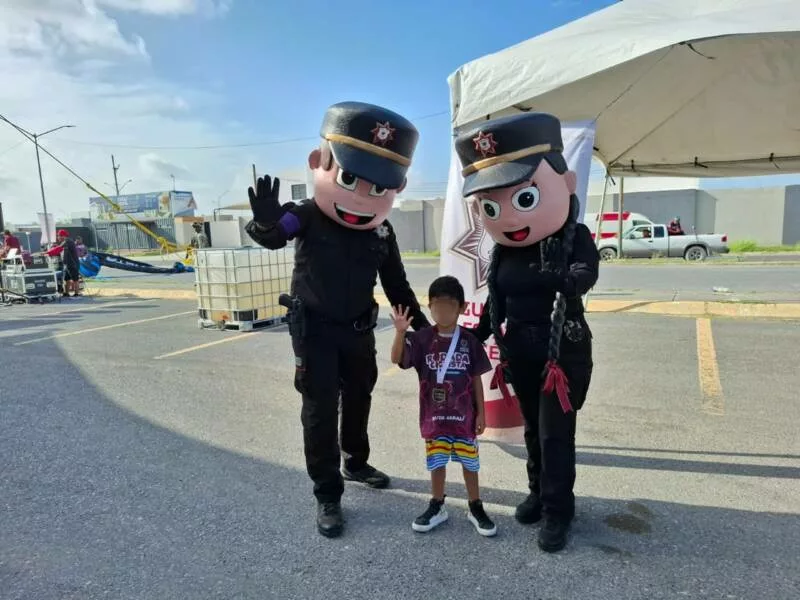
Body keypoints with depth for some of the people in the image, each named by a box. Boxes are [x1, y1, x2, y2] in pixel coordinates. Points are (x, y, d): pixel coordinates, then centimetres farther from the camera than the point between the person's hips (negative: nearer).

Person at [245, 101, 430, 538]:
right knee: (320, 410, -2)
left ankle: (356, 463, 43)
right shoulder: (307, 215, -16)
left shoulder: (382, 231, -4)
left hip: (359, 329, 5)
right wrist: (266, 222, -59)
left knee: (359, 399, 19)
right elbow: (273, 236, -35)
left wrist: (420, 324, 1)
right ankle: (327, 495, 12)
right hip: (314, 328, -5)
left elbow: (396, 284, 3)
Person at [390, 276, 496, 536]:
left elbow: (476, 378, 0)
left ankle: (475, 507, 31)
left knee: (469, 461, 13)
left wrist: (481, 413, 2)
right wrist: (400, 331, -38)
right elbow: (397, 359, -21)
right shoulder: (422, 338, -8)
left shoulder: (469, 341, -6)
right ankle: (437, 506, 32)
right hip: (434, 415, 0)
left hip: (464, 414, 0)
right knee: (437, 462, 13)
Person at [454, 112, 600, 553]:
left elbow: (586, 274, -29)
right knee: (533, 428, 18)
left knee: (556, 432, 2)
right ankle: (539, 492, 37)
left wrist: (569, 280, -48)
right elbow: (495, 303, 9)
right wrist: (472, 339, 7)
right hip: (519, 354, 5)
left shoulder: (574, 237, -12)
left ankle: (557, 511, 18)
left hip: (565, 352, -5)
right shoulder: (502, 251, 2)